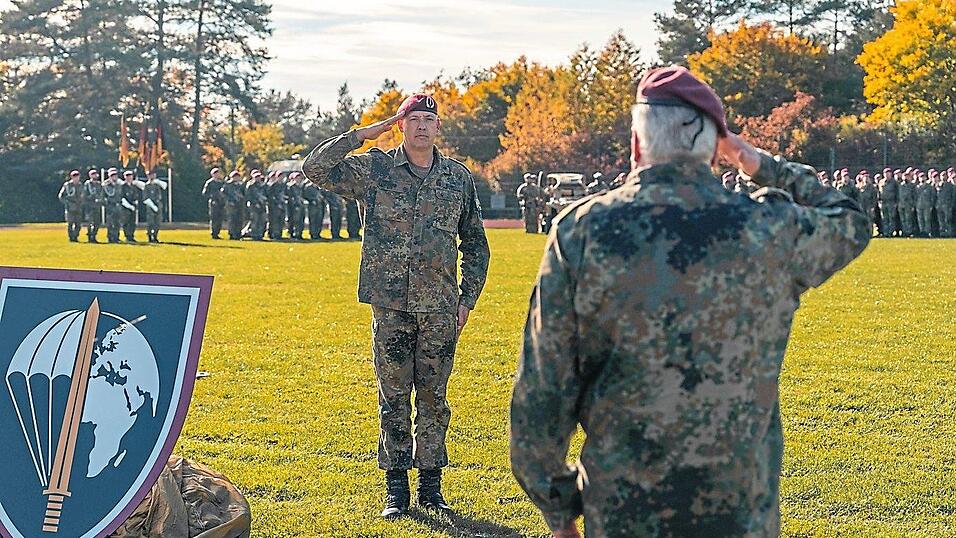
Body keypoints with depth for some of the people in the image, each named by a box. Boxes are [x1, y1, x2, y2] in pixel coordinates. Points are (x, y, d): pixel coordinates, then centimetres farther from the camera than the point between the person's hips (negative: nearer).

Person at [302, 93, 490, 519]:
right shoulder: (374, 170, 2)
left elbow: (475, 245, 14)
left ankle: (430, 484, 17)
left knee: (433, 398, 7)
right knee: (394, 398, 4)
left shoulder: (459, 178, 7)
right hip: (391, 305, -1)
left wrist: (467, 298, 8)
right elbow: (316, 167, -8)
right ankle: (395, 488, 13)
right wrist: (361, 135, -8)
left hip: (439, 308, 1)